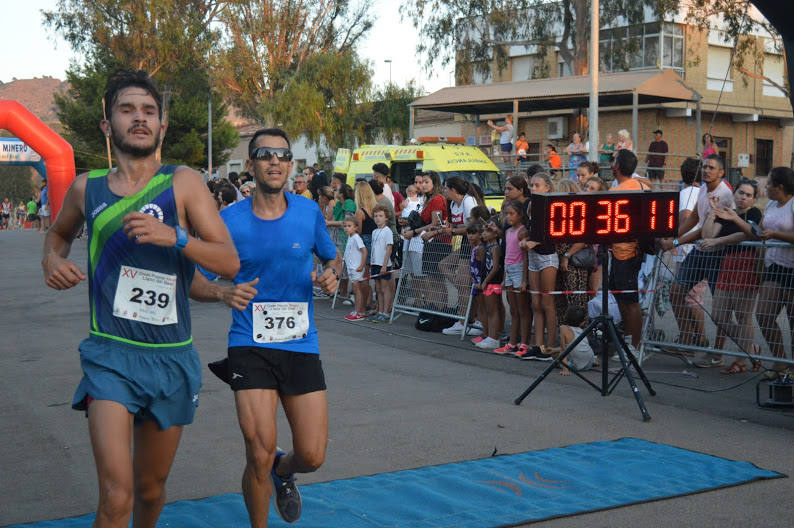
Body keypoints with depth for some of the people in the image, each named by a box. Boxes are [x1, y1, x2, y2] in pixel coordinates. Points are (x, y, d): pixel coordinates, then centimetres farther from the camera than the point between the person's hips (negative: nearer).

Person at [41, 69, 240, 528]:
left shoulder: (183, 183, -3)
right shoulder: (86, 188, 3)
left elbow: (230, 263, -8)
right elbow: (60, 231, 26)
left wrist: (174, 236, -23)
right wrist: (53, 259, 4)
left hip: (172, 357, 1)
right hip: (111, 354, -1)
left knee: (151, 489, 18)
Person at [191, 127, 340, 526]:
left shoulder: (309, 212, 2)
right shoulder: (230, 220, -4)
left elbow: (332, 257, 18)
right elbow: (193, 281, 0)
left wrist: (331, 275, -6)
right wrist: (223, 293, -21)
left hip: (302, 346, 2)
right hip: (250, 347, -2)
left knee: (312, 457, 1)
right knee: (260, 454, -11)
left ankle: (282, 471, 39)